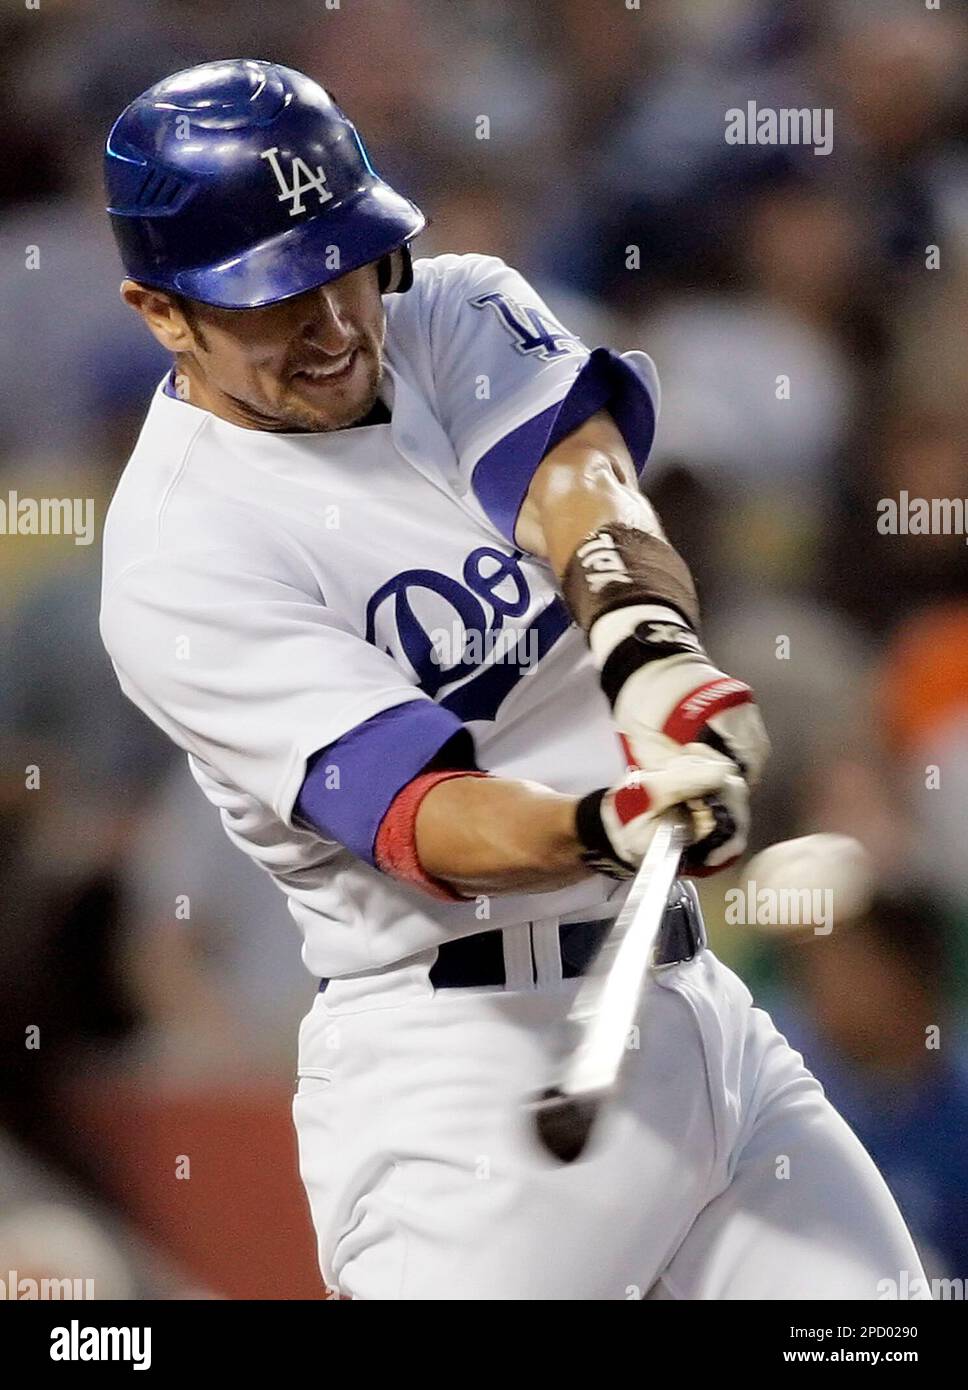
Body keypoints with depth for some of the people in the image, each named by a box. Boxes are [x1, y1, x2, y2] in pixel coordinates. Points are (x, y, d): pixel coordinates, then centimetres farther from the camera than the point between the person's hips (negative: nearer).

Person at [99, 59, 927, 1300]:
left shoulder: (459, 316, 6)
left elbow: (580, 479, -14)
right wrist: (606, 827, -44)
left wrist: (650, 642, -36)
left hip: (692, 1000, 7)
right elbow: (416, 822, -24)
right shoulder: (181, 555, -14)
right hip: (468, 1065, -7)